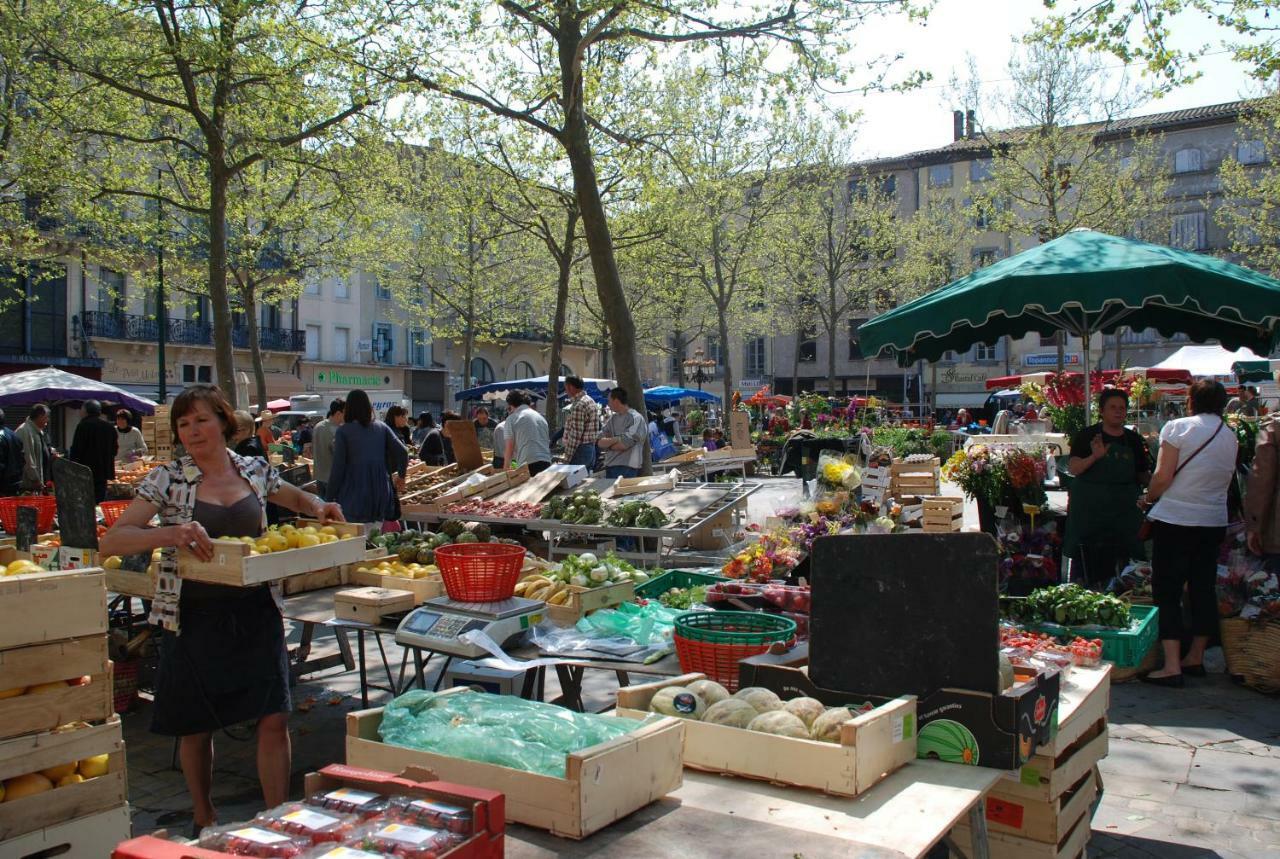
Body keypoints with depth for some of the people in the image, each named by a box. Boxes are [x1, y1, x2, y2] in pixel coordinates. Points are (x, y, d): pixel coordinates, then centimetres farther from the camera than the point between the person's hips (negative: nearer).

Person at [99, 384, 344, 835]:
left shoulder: (255, 471, 3)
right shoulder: (167, 480, -6)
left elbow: (297, 498, 23)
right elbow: (110, 542, -13)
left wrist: (319, 507, 0)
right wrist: (170, 533, -30)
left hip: (256, 612, 2)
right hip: (194, 617, -1)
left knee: (274, 718, -2)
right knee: (196, 727, 12)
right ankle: (204, 822, 35)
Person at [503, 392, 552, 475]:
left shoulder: (512, 419, 4)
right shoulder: (541, 417, 21)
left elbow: (509, 448, 0)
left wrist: (506, 468, 8)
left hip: (527, 465, -5)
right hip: (546, 462, 5)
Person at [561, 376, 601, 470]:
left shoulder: (578, 405, -17)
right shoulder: (591, 401, 16)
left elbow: (575, 434, -21)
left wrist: (567, 458, -17)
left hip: (581, 450, -10)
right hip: (592, 448, 10)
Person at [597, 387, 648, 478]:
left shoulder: (636, 418, -7)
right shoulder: (612, 418, 15)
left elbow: (624, 444, -16)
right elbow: (600, 442, 7)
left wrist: (608, 443, 0)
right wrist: (617, 439, -9)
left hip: (627, 468, -7)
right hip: (609, 465, 7)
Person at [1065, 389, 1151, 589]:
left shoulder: (1133, 440, 10)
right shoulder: (1087, 436, -1)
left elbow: (1143, 476, 17)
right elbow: (1073, 469, -12)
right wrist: (1095, 456, -26)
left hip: (1123, 510, 3)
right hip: (1089, 509, -3)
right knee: (1089, 562, -3)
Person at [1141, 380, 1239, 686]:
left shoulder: (1178, 428, -10)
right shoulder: (1231, 437, 7)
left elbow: (1163, 477, -14)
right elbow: (1225, 481, 13)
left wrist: (1148, 498, 3)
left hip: (1175, 520, -5)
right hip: (1214, 521, 6)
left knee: (1167, 592, -2)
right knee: (1203, 589, 14)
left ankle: (1172, 666, -7)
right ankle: (1196, 658, 23)